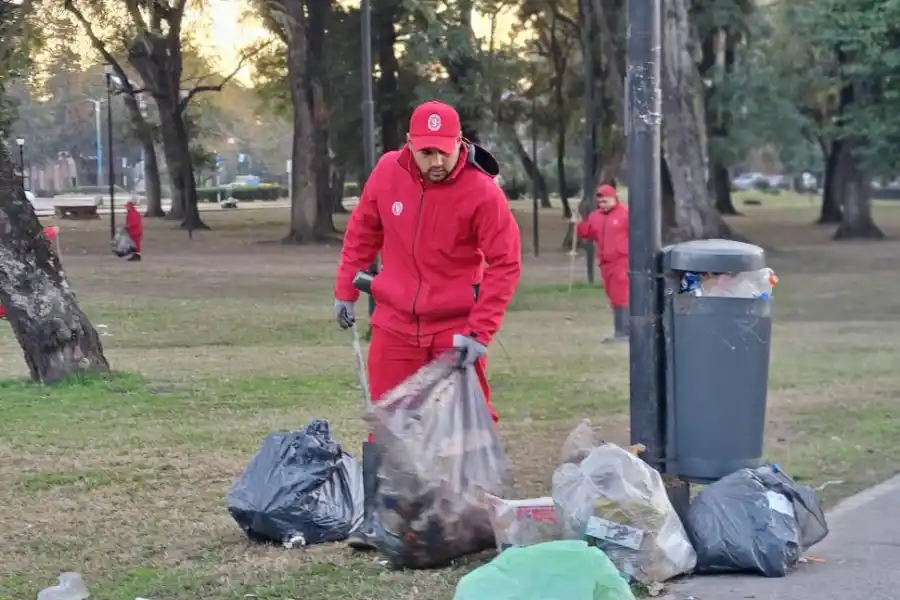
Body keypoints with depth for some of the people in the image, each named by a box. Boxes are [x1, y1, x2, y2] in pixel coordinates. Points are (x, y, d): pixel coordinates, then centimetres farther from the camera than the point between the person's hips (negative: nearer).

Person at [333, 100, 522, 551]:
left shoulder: (482, 191, -16)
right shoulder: (387, 173, -5)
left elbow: (504, 265, -14)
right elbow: (362, 232, 10)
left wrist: (480, 332, -17)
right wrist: (346, 290, 12)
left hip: (455, 331, -2)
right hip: (395, 323, 2)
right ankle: (375, 518, 6)